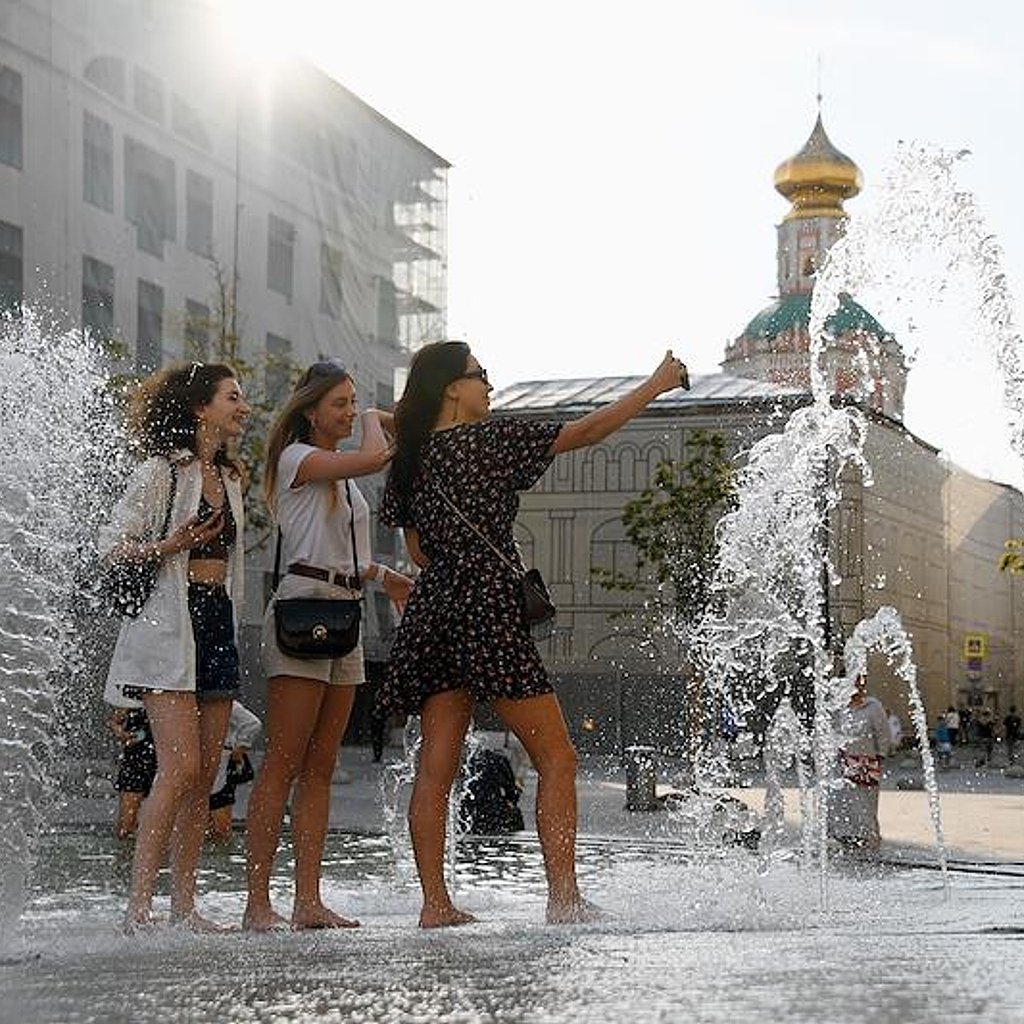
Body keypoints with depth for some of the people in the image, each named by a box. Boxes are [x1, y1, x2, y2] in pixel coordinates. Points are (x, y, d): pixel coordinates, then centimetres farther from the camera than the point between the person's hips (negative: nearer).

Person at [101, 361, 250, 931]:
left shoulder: (229, 478, 18)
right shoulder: (163, 472, -5)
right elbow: (111, 545, -7)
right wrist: (165, 548, -22)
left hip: (218, 627, 7)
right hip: (168, 626, -7)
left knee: (205, 775, 3)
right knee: (181, 767, -16)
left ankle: (184, 905, 7)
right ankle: (139, 905, -12)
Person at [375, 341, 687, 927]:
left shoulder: (410, 460, 12)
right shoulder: (486, 441, -7)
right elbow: (587, 432, -3)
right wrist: (657, 385, 5)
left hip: (435, 611, 7)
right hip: (488, 613, -7)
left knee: (437, 767, 5)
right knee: (557, 758, -2)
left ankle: (435, 903, 4)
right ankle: (564, 898, -4)